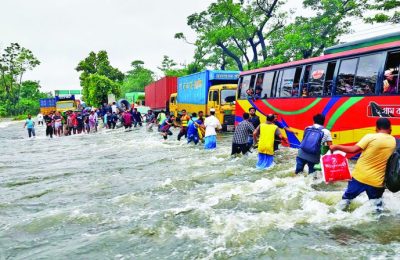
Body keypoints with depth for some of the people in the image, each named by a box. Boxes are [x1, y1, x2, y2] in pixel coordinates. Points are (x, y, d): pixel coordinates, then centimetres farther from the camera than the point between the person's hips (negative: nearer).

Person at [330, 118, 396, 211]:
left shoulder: (370, 137, -10)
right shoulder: (393, 141, 3)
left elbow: (353, 150, -16)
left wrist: (337, 147, -6)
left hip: (360, 176, -2)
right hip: (377, 181, 2)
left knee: (347, 198, 17)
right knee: (377, 204, 20)